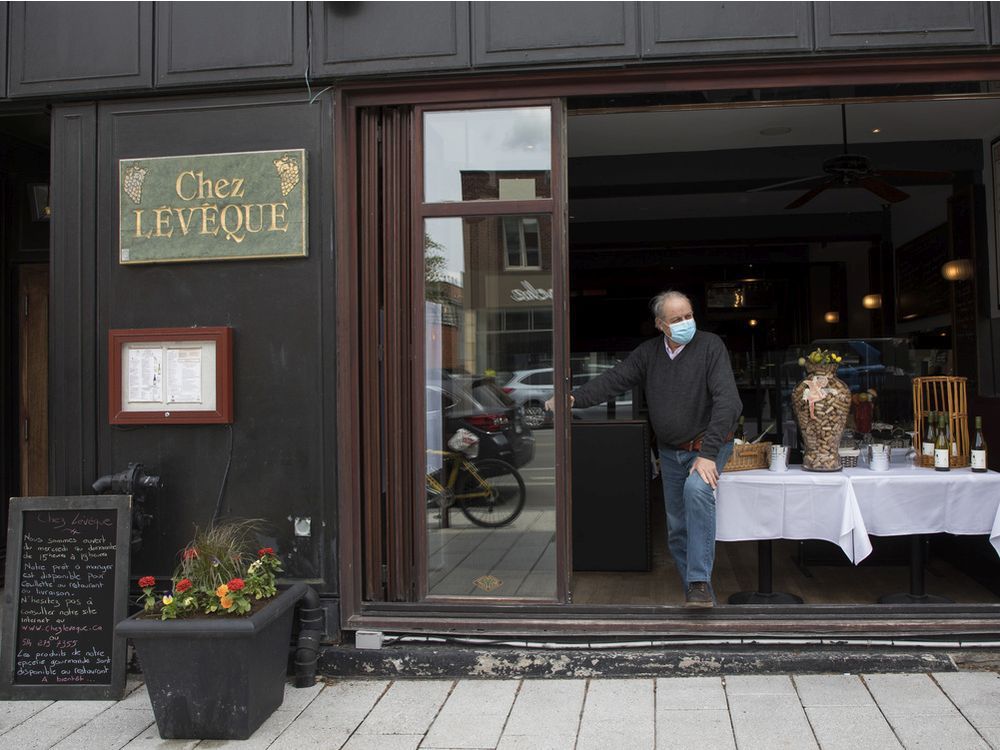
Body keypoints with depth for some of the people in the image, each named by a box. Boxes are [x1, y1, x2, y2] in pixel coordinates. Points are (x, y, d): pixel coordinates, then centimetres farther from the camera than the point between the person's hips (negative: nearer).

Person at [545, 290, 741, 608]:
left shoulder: (710, 346, -15)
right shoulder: (649, 352, 0)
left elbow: (728, 401, -22)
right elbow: (615, 379, -7)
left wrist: (708, 454, -28)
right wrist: (574, 397, -25)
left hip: (707, 447, -5)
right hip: (670, 451, 6)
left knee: (696, 490, -35)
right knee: (677, 529, 9)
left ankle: (700, 583, -29)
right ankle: (699, 595, 25)